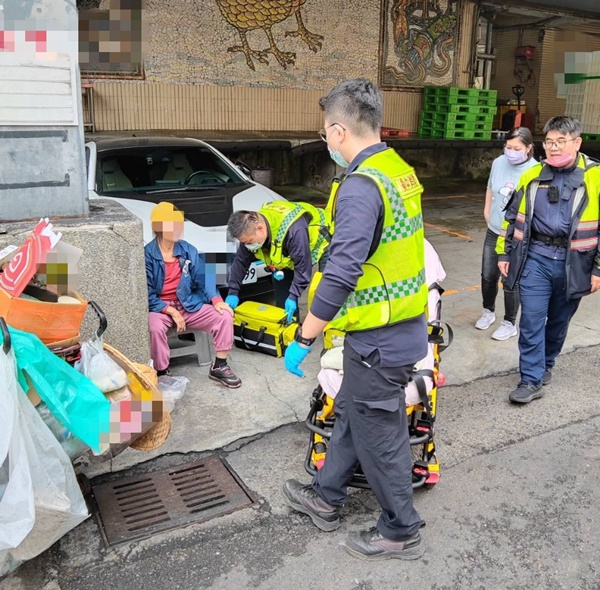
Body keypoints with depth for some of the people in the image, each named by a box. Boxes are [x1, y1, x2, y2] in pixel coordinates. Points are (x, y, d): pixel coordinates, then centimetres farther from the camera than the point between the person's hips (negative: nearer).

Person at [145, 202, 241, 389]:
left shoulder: (188, 250, 1)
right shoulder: (148, 255, -12)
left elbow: (203, 279, 2)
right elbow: (147, 295, -13)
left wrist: (217, 300, -15)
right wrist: (172, 312, -18)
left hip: (188, 305, 4)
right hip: (159, 308, -4)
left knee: (224, 316, -13)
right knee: (155, 328, -37)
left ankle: (219, 367, 1)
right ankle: (163, 373, -14)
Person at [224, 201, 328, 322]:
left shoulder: (294, 230, -45)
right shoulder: (251, 229, -22)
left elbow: (303, 265, -36)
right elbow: (241, 261, -11)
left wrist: (294, 296, -36)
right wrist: (232, 292, -14)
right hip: (286, 250, 6)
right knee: (282, 296, -1)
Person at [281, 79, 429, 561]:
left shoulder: (361, 186, -22)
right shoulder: (401, 170, 6)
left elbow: (341, 275, -27)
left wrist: (303, 339, -18)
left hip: (379, 340, -9)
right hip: (407, 326, 9)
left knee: (378, 435, 9)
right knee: (350, 413, 23)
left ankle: (401, 533, 29)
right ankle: (325, 498, 42)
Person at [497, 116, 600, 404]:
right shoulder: (532, 175, 4)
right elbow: (513, 216, 12)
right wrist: (504, 253, 9)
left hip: (573, 263, -1)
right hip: (535, 258, 1)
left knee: (558, 321, 15)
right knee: (531, 321, -2)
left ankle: (546, 364, 37)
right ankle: (532, 379, 7)